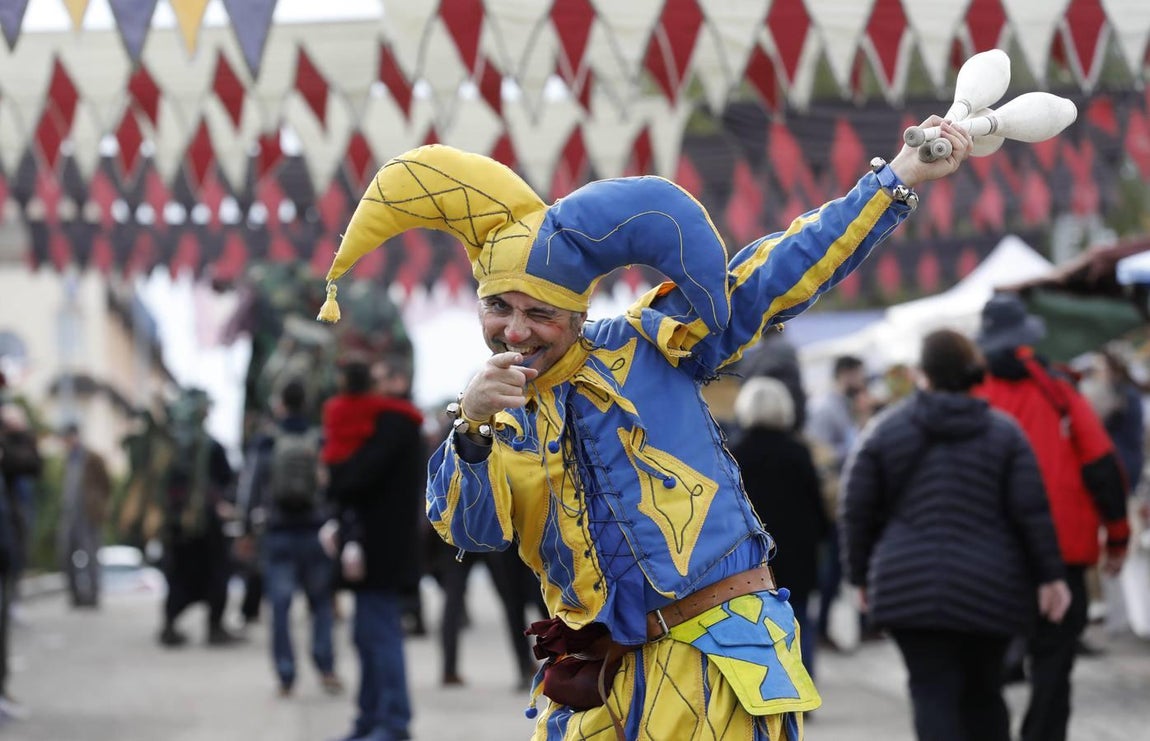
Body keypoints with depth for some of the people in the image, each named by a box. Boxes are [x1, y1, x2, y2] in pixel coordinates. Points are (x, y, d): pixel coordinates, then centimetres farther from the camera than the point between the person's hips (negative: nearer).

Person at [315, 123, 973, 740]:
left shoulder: (642, 349, 4)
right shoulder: (500, 423, 12)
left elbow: (776, 277, 5)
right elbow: (470, 528, -6)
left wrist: (899, 180, 3)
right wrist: (473, 428, -23)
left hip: (722, 657, -3)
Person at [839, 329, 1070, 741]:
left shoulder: (884, 431, 1)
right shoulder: (1003, 432, 4)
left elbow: (857, 511, 1)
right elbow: (1033, 511, -1)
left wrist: (861, 577, 12)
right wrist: (1049, 577, 3)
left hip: (910, 589, -2)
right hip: (990, 591, 2)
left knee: (933, 693, -3)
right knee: (983, 693, 15)